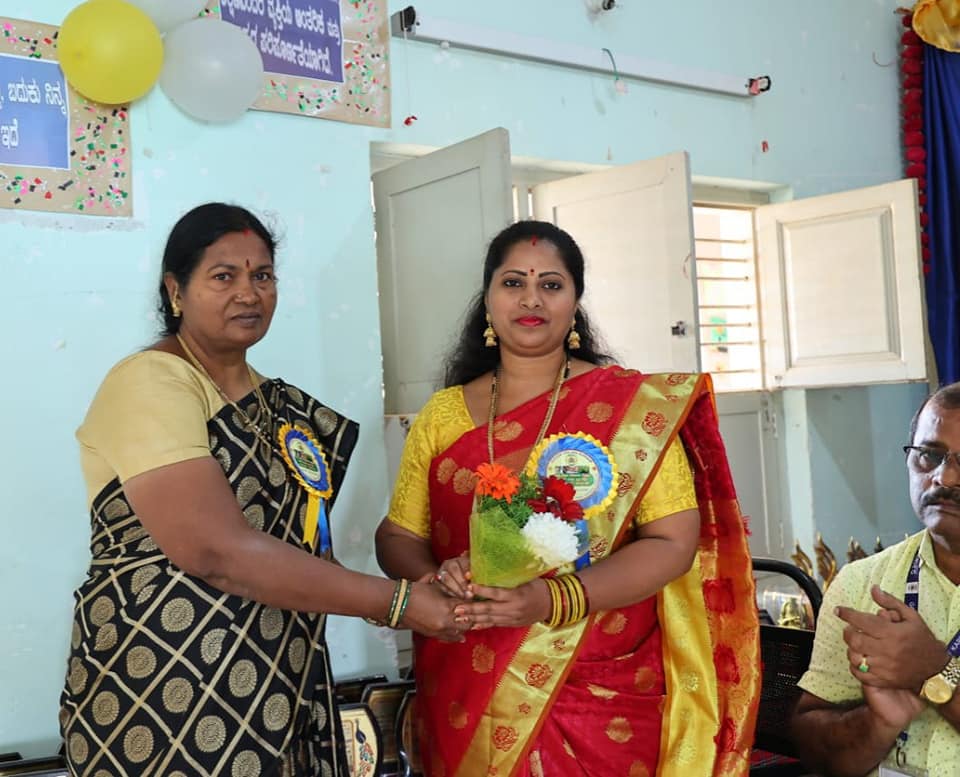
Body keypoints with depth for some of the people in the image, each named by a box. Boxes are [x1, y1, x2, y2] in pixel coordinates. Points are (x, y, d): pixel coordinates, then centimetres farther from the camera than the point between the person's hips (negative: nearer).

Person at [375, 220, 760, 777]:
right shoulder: (443, 415, 5)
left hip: (601, 698, -2)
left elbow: (673, 543, -10)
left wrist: (552, 600, -23)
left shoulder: (635, 404, -4)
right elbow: (397, 537, 7)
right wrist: (439, 580, -15)